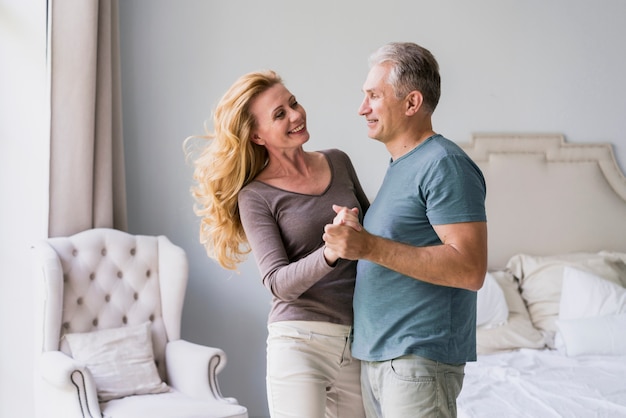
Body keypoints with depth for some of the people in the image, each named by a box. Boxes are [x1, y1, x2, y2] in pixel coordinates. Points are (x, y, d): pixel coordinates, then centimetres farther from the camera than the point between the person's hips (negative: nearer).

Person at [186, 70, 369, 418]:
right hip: (301, 341, -4)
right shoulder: (256, 197, -4)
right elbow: (278, 282, -14)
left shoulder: (339, 163, 8)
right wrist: (330, 254, -30)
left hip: (359, 340, 4)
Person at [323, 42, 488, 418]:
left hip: (420, 358, -9)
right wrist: (354, 238, 6)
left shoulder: (444, 164, -13)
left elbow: (470, 269, -22)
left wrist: (370, 247, -24)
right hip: (376, 356, 9)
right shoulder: (401, 167, 17)